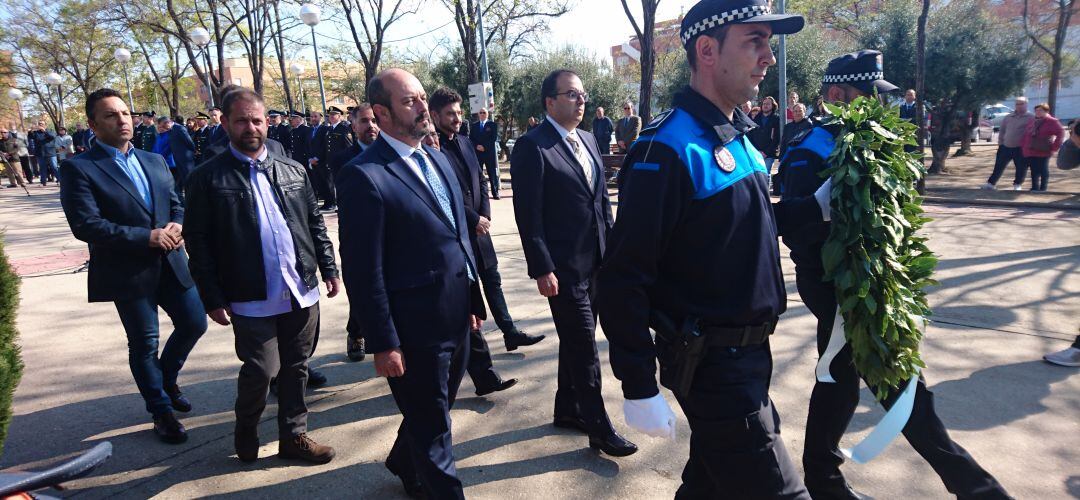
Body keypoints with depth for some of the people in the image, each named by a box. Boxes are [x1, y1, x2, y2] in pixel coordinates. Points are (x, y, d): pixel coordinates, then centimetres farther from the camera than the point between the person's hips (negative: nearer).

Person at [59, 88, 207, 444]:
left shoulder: (154, 161, 12)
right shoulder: (79, 168, -8)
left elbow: (176, 204, 14)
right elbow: (85, 225, -17)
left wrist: (176, 226, -9)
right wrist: (147, 237, -20)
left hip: (171, 264, 6)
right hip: (127, 272, -5)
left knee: (194, 324, 11)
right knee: (144, 344, 7)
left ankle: (167, 379, 39)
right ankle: (161, 411, 26)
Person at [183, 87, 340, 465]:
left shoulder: (293, 170, 9)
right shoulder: (207, 177, -4)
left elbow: (315, 224, 12)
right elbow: (199, 243, -5)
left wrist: (329, 269, 7)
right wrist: (212, 299, -8)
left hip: (302, 292, 4)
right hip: (252, 299, -4)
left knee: (296, 368, 13)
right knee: (262, 369, 0)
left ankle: (294, 436, 30)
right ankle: (246, 431, 29)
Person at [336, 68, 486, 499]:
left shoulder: (438, 159, 9)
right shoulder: (365, 175, -17)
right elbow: (363, 271, -17)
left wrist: (472, 300, 14)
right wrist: (383, 344, -16)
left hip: (456, 319, 8)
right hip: (416, 329, -8)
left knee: (433, 413, 27)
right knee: (433, 431, 11)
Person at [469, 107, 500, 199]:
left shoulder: (493, 125, 4)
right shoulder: (473, 125, 13)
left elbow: (494, 138, -5)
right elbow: (470, 138, 8)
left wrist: (484, 147, -13)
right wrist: (477, 146, -10)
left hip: (490, 153, -2)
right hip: (477, 152, 2)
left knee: (493, 174, 0)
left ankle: (495, 193, 6)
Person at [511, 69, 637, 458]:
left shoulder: (588, 140, 12)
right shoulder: (532, 146, -12)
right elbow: (528, 215, -16)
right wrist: (542, 269, -18)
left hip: (595, 261, 8)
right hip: (564, 266, -8)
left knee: (576, 341, 18)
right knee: (583, 346, 0)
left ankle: (567, 410, 35)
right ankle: (598, 428, 14)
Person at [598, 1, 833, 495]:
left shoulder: (738, 135, 8)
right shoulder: (668, 148, -21)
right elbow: (625, 278, -22)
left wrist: (818, 205, 7)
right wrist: (639, 388, -20)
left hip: (749, 351, 9)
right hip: (711, 363, -9)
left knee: (710, 480, 24)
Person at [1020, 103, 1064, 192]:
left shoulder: (1052, 122, -4)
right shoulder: (1033, 122, 17)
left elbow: (1060, 133, -12)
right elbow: (1025, 134, 22)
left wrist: (1054, 147, -15)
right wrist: (1023, 146, 10)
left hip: (1043, 152, -6)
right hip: (1030, 151, 6)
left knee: (1043, 170, 0)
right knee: (1034, 171, 9)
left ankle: (1043, 188, 7)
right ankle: (1035, 188, 16)